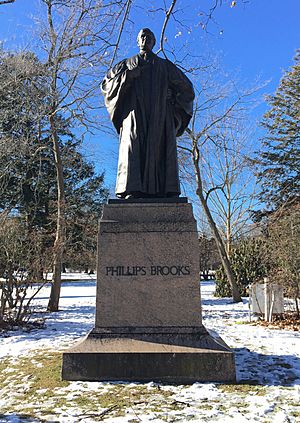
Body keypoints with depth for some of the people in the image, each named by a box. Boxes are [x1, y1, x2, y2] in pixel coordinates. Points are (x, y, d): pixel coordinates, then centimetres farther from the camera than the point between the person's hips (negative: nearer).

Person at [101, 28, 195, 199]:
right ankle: (132, 190, -30)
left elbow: (186, 87, 25)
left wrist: (171, 96, 7)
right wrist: (128, 75, -2)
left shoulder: (165, 65, 26)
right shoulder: (127, 64, 25)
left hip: (160, 115, 1)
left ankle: (166, 191, -22)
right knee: (134, 147, -20)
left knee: (162, 149, -15)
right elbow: (106, 84, 14)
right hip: (135, 113, -1)